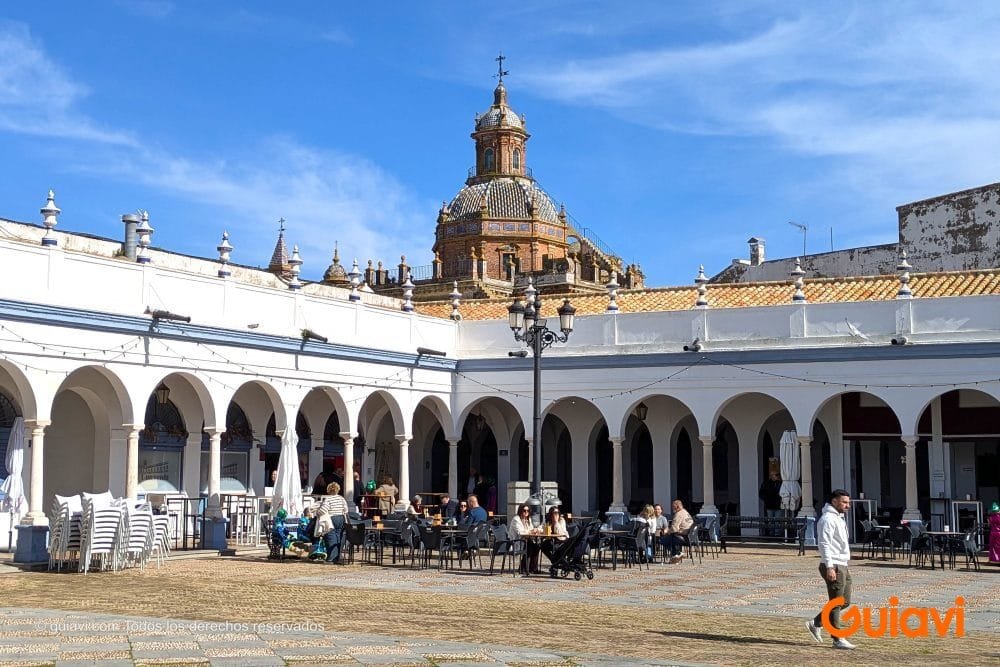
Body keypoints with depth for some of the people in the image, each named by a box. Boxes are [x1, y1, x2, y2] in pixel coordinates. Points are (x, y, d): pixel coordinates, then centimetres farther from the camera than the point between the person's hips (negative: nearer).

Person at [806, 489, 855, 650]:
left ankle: (816, 623, 19)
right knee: (836, 604, -5)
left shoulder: (839, 518, 19)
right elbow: (824, 544, -21)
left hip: (842, 566, 10)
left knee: (845, 602, 13)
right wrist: (830, 567, -26)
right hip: (833, 567, -10)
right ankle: (838, 639, 1)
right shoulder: (828, 519, -14)